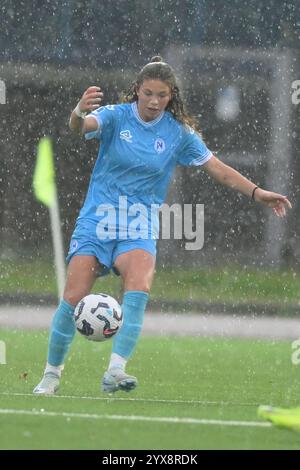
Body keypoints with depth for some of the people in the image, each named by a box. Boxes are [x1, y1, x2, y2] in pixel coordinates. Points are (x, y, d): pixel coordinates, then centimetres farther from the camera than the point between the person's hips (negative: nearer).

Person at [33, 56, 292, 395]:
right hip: (97, 219, -1)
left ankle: (114, 373, -33)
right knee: (73, 298, -10)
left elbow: (217, 169, 7)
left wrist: (257, 193, -2)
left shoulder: (179, 133, 1)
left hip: (139, 228, 1)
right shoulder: (116, 116, -6)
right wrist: (79, 113, -51)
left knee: (139, 287, -27)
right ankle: (51, 374, 10)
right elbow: (82, 126, -27)